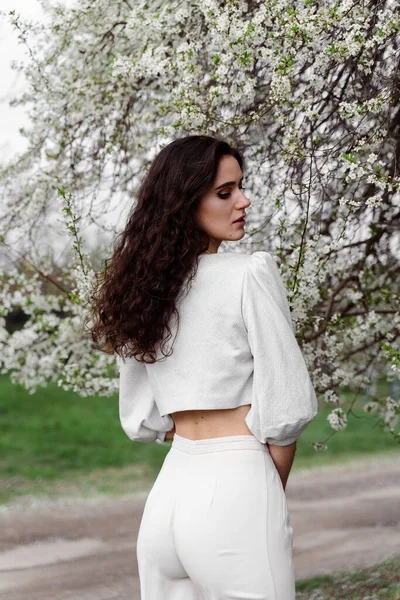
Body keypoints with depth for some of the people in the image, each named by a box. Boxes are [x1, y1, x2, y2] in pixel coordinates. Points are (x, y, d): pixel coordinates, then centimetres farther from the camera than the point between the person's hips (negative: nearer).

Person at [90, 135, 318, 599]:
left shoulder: (143, 287, 8)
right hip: (236, 491, -6)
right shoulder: (252, 273, -10)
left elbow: (140, 420, 12)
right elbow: (287, 406, -10)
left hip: (167, 490, 6)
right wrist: (272, 489, 4)